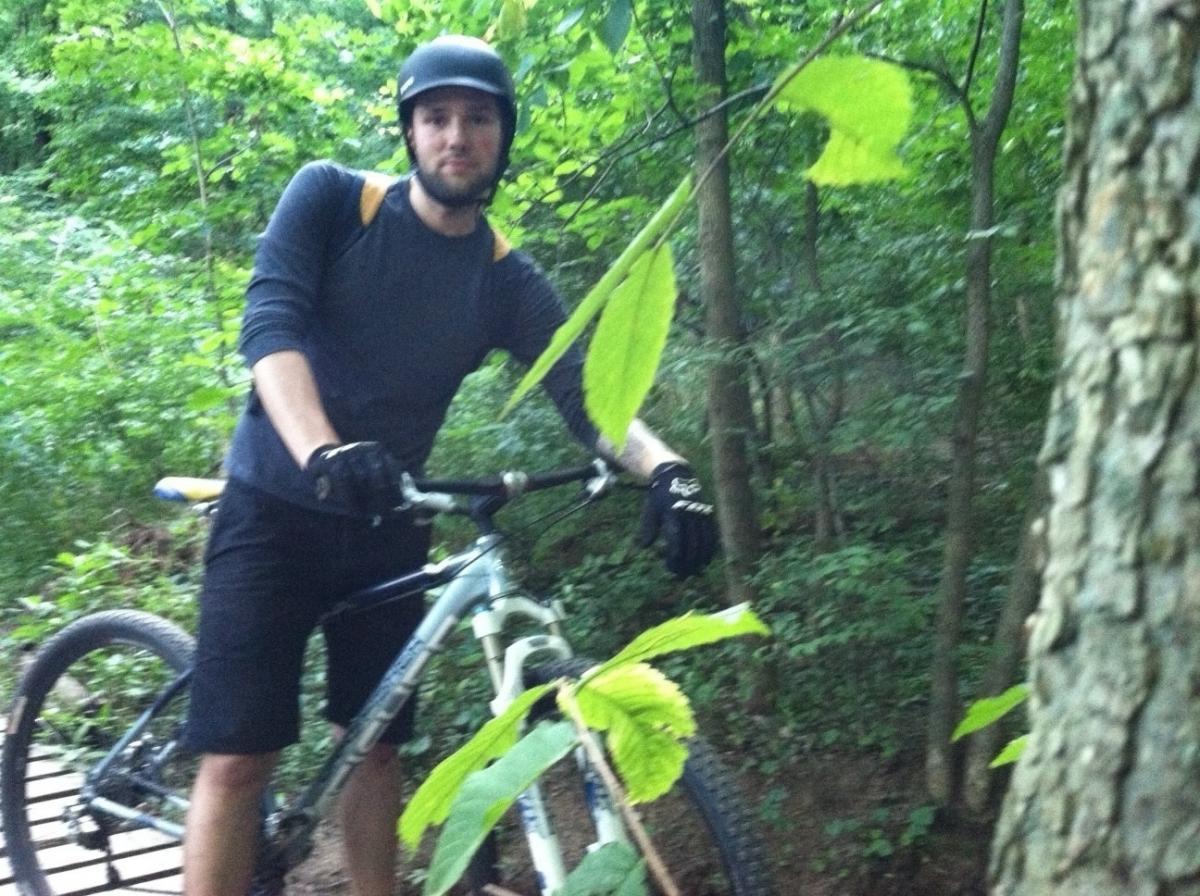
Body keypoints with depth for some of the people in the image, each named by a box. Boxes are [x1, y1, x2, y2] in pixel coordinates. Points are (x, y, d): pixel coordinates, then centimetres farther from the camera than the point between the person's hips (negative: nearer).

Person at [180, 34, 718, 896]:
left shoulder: (508, 281, -1)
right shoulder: (329, 197, -7)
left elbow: (583, 390, -12)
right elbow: (269, 321, -21)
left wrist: (665, 467, -33)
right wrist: (322, 451, -40)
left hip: (387, 528, 4)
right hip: (276, 509, -3)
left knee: (378, 747, 11)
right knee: (238, 756, -6)